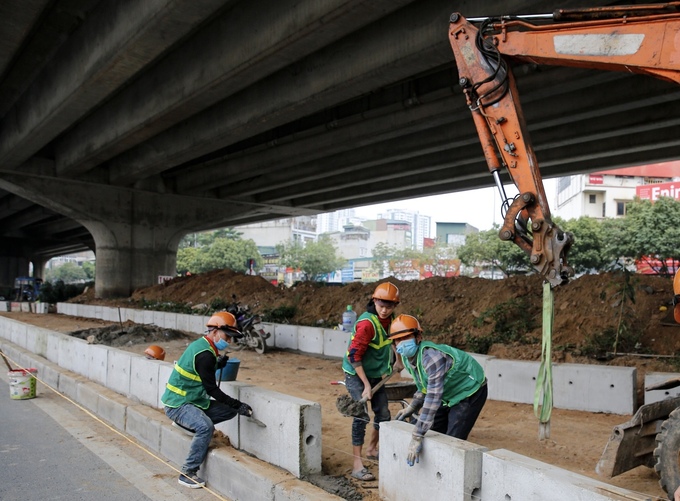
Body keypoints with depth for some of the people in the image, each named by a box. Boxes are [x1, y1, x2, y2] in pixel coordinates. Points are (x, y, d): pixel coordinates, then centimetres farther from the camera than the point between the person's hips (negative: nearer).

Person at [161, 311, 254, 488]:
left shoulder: (201, 345, 7)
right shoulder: (205, 354, -22)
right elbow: (211, 389, -21)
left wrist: (218, 364, 3)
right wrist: (238, 405, -18)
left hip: (193, 401, 10)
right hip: (177, 404, -10)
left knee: (230, 411, 5)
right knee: (206, 427, -33)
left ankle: (186, 422, 11)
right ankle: (188, 473, -19)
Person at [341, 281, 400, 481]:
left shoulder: (390, 320, -3)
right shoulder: (367, 323, -26)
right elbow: (354, 356, -26)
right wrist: (366, 385, -25)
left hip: (375, 374, 8)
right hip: (355, 374, -8)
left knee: (384, 414, 12)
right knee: (361, 415, -15)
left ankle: (372, 449, 34)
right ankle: (357, 463, -8)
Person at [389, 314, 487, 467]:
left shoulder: (432, 356, -35)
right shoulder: (407, 358, -6)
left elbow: (433, 397, -42)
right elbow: (426, 386, 11)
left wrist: (417, 437, -44)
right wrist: (412, 407, -4)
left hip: (470, 391, -9)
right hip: (449, 395, 9)